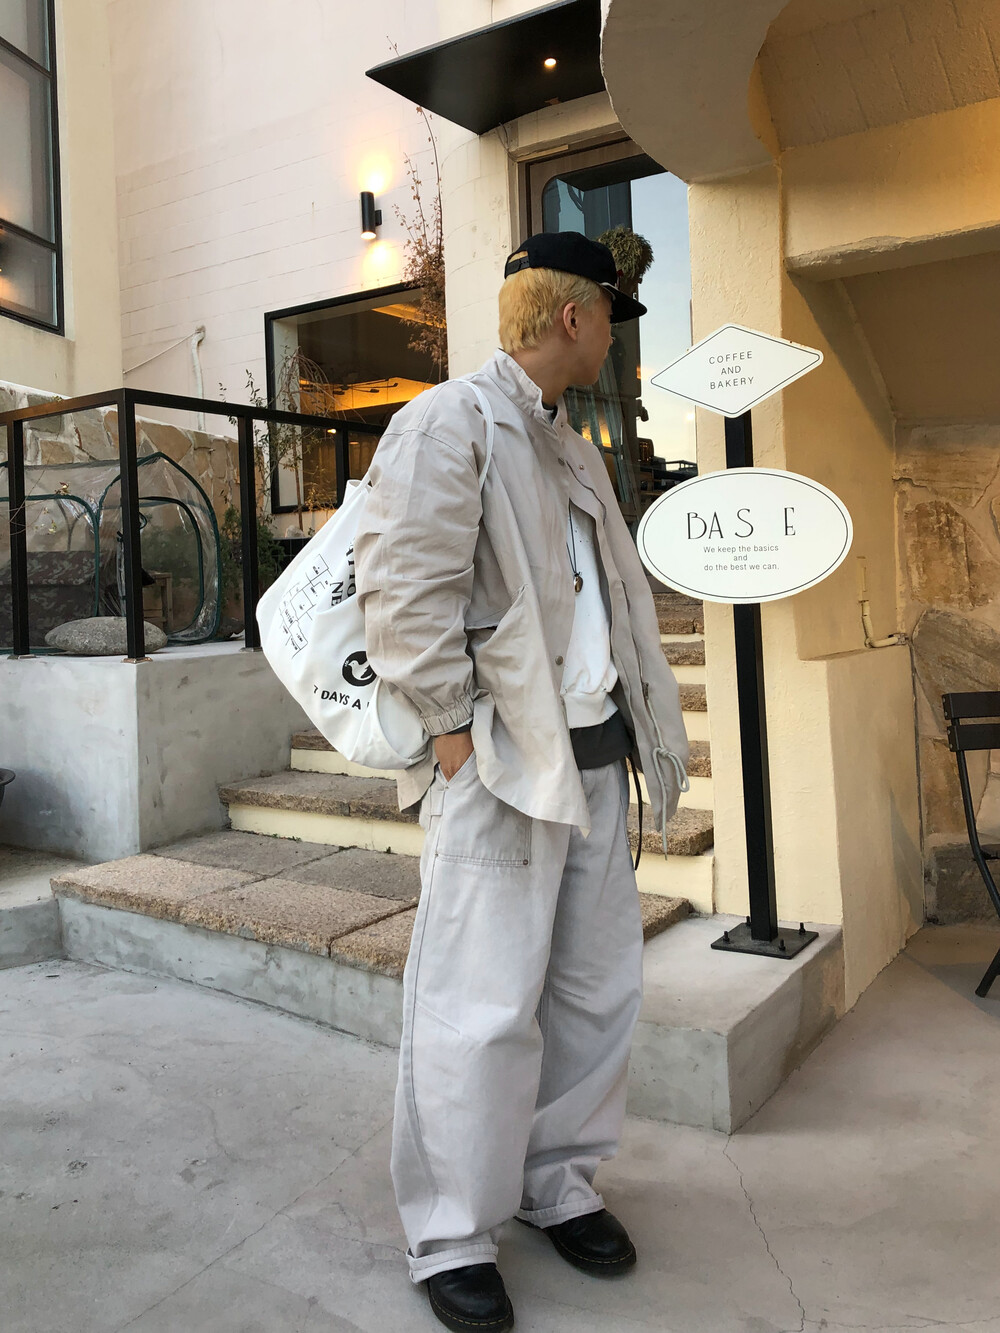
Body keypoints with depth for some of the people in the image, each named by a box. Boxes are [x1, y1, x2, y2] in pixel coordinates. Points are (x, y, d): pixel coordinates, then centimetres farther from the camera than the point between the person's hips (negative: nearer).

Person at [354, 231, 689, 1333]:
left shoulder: (575, 452, 22)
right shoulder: (447, 423, -7)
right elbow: (403, 591, -15)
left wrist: (633, 720, 12)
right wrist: (461, 739, -15)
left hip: (592, 753, 9)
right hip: (500, 761, -8)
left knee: (597, 987, 13)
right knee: (484, 1006, -2)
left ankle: (558, 1184, 32)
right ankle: (451, 1237, 16)